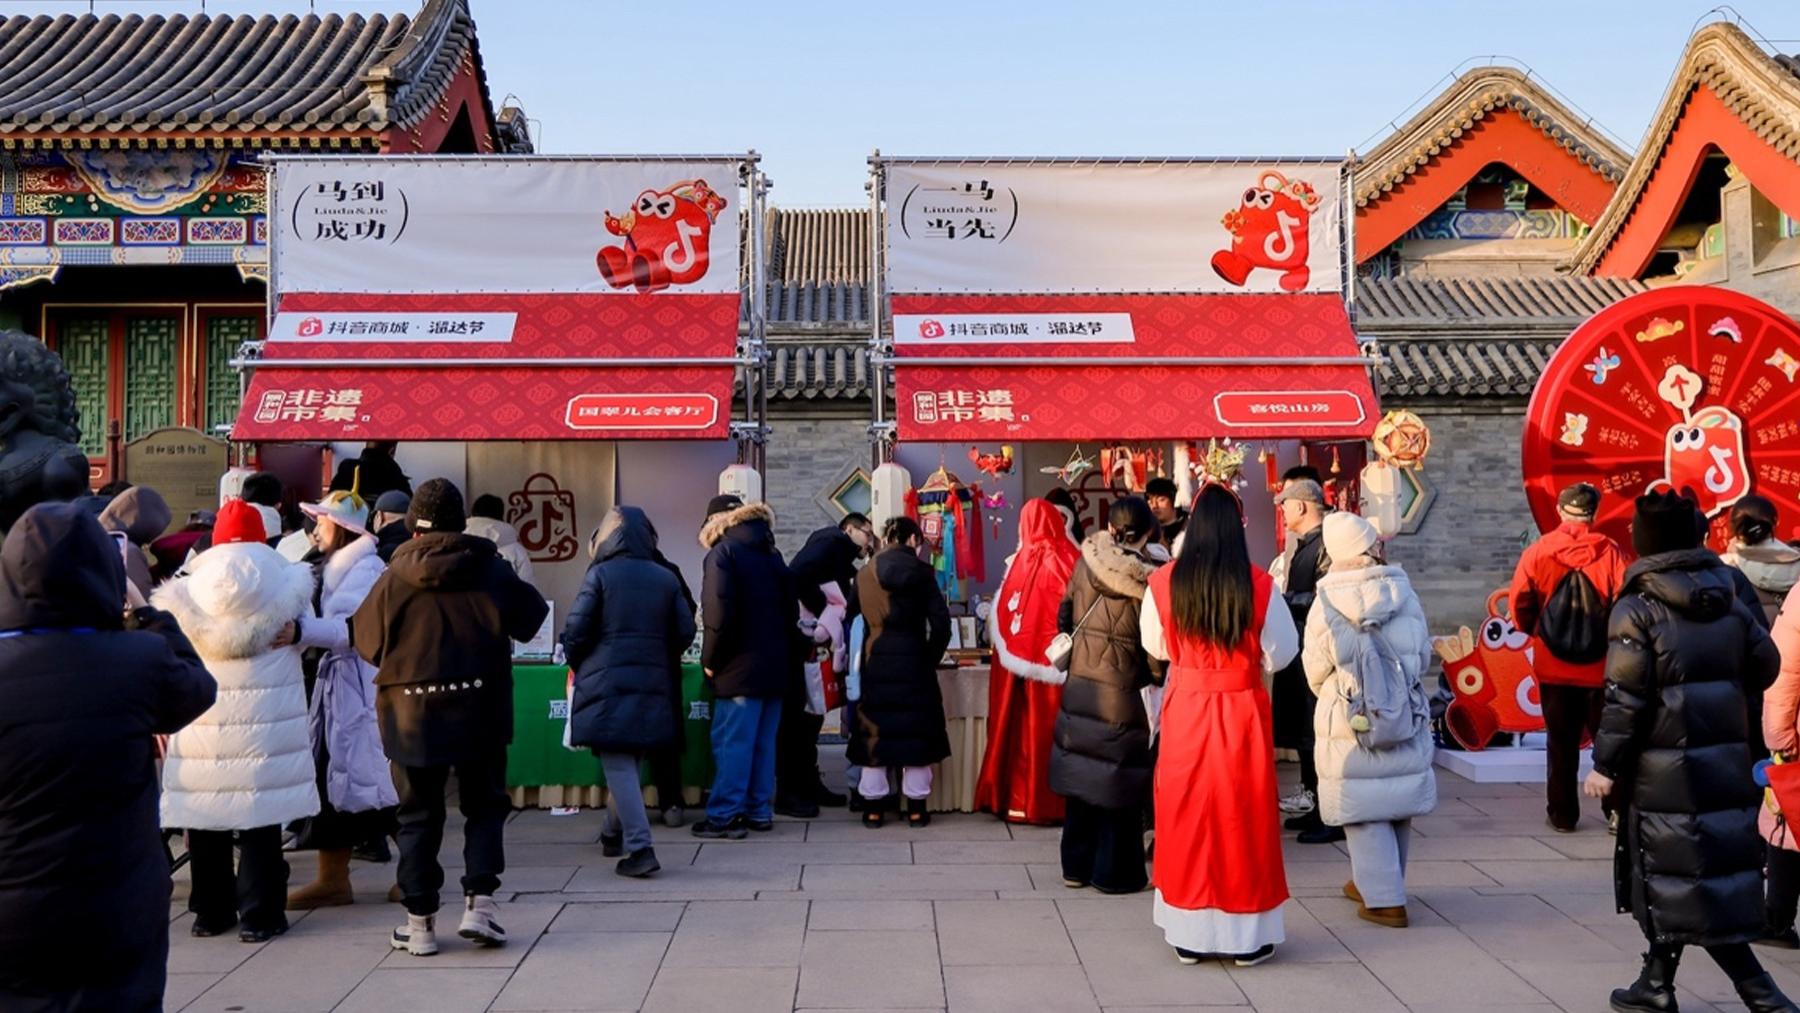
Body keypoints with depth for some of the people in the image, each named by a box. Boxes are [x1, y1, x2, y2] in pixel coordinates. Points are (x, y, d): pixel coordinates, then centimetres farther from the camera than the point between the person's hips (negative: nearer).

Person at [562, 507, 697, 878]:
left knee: (618, 766, -3)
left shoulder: (600, 574, -4)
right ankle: (614, 834, 33)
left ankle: (639, 848, -11)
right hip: (653, 685, 4)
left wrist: (576, 662, 12)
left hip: (606, 684, -4)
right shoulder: (666, 578, 6)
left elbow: (576, 629, -7)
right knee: (630, 762, 18)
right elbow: (685, 632, 5)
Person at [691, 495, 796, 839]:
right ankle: (759, 812, 16)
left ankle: (724, 816, -1)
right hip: (776, 666, 7)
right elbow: (791, 610, 14)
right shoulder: (771, 553, 15)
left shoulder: (723, 553, -8)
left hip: (741, 668, -7)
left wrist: (710, 662, -6)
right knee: (763, 742, 11)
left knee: (731, 743, -3)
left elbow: (719, 616, -17)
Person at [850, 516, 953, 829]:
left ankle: (873, 807, 10)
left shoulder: (865, 574, 5)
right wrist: (932, 658, 6)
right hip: (913, 660, -2)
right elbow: (940, 622, -6)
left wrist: (858, 658, 13)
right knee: (915, 729, 7)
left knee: (874, 730, 9)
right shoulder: (921, 572, -3)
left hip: (875, 660, 2)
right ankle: (916, 808, 11)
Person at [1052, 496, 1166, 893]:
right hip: (1123, 693, -4)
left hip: (1078, 686, 4)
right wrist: (1157, 676, 4)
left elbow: (1064, 617, 7)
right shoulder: (1151, 578, -13)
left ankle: (1076, 865, 24)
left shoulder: (1086, 564, -2)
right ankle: (1114, 872, 15)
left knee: (1083, 776, 14)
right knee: (1118, 782, 7)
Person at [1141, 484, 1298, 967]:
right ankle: (1248, 937, 20)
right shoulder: (1259, 586, -12)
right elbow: (1281, 653, -3)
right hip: (1242, 711, -1)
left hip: (1185, 711, 1)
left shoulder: (1163, 583, -9)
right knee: (1243, 813, 10)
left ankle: (1188, 934, 20)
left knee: (1187, 813, 12)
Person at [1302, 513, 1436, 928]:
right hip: (1406, 720, 3)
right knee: (1397, 807, 17)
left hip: (1348, 724, -3)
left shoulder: (1325, 605, -11)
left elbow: (1316, 673, -4)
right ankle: (1373, 883, 32)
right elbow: (1423, 658, 4)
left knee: (1365, 814, 6)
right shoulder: (1404, 594, -6)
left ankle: (1385, 900, 7)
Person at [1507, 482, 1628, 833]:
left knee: (1561, 743, 10)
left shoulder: (1537, 552, -7)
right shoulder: (1610, 552, -8)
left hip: (1553, 667, 1)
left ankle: (1562, 814, 15)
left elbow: (1520, 603, -6)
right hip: (1601, 668, 0)